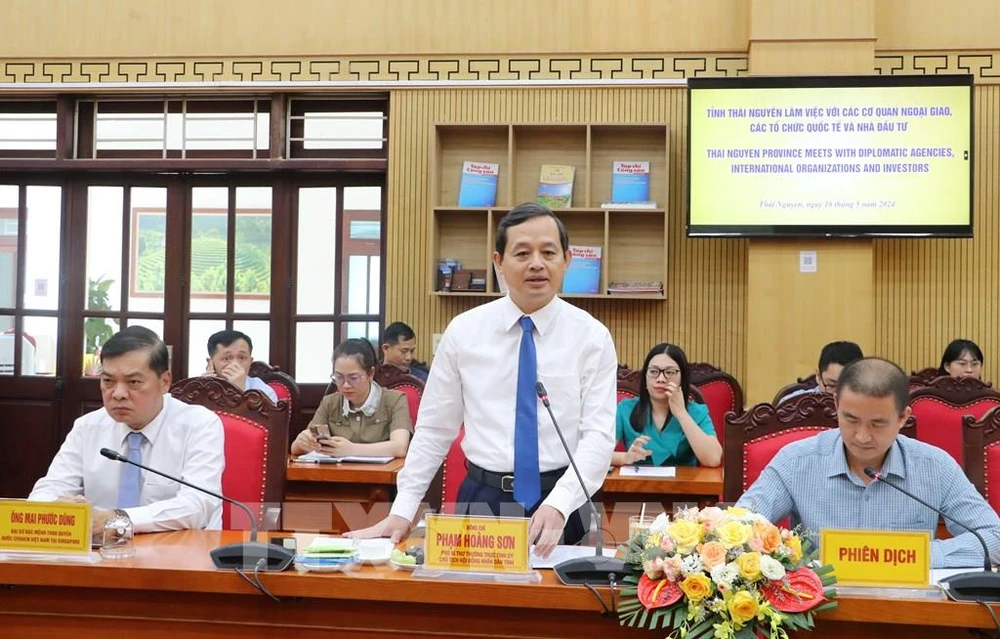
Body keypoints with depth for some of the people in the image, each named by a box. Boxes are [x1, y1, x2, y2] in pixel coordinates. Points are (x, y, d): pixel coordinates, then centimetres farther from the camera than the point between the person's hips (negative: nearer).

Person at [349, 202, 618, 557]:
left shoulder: (592, 337, -3)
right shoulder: (464, 331, 1)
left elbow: (598, 434, -10)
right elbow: (434, 429, 4)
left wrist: (559, 504, -25)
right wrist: (402, 512, -1)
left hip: (562, 507, -1)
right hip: (482, 500, 1)